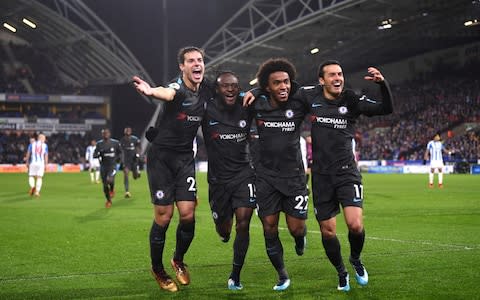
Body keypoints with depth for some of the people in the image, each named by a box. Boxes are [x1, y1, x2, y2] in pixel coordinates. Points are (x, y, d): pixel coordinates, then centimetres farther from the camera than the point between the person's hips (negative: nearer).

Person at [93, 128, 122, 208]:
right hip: (103, 166, 2)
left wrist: (118, 157, -5)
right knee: (105, 185, 4)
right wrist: (99, 154, -21)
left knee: (110, 180, -26)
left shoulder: (115, 143, -3)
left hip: (112, 166, -2)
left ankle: (112, 189, 11)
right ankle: (108, 201, 25)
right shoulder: (99, 144, 0)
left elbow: (120, 152, 13)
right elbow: (94, 155, 0)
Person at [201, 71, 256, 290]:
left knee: (243, 222, -11)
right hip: (218, 177, 0)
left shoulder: (246, 108, -4)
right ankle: (225, 231, 53)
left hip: (244, 174, 1)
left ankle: (235, 276, 4)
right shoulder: (207, 110, -11)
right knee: (223, 227, 10)